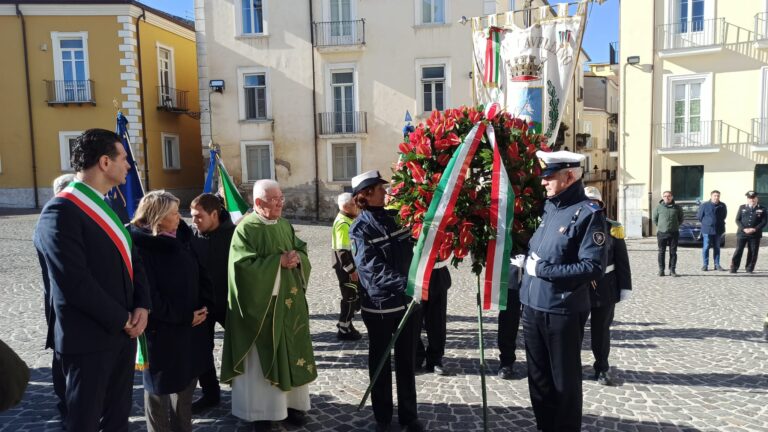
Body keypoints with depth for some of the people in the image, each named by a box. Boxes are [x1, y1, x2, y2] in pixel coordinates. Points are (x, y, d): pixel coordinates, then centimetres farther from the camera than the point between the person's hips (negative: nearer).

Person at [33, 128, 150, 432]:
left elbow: (130, 258, 12)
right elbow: (74, 282, -24)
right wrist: (123, 318, -14)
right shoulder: (61, 212, -18)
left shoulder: (108, 206, 11)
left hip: (122, 332, 8)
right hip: (89, 338, -8)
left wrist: (141, 307, -3)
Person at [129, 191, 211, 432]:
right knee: (159, 387, 10)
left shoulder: (180, 240, 5)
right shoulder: (140, 247, -17)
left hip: (190, 325, 7)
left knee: (187, 379, 17)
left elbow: (198, 275, 11)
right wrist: (184, 316, -15)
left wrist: (202, 307, -1)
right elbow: (148, 296, -20)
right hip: (161, 330, -7)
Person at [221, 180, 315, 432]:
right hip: (260, 304, -6)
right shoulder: (245, 229, -11)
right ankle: (261, 410, 17)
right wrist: (278, 261, -21)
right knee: (262, 357, 4)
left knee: (290, 353, 12)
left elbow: (302, 252, 13)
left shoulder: (286, 226, 9)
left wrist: (297, 258, -10)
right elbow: (243, 265, -20)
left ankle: (292, 403, 25)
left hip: (288, 301, 6)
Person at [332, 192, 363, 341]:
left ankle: (346, 325, 28)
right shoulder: (343, 223, -20)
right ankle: (344, 330, 10)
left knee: (354, 296, 16)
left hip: (351, 264, 10)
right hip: (346, 267, -10)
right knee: (350, 297, -1)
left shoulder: (348, 220, 12)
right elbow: (342, 251, -24)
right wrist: (351, 270, -21)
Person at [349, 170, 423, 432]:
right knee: (381, 362, 11)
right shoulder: (360, 228, -11)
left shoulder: (395, 216, 5)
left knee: (407, 361, 13)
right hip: (379, 304, -4)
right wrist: (404, 283, -35)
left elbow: (410, 252, 16)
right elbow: (373, 268, -23)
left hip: (408, 300, 5)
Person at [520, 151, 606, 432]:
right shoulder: (548, 207, 9)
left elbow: (593, 267, -20)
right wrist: (527, 260, 6)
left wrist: (543, 269, -19)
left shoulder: (588, 213, -12)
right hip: (532, 307, 7)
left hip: (562, 311, -7)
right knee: (538, 377, 19)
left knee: (564, 381, 9)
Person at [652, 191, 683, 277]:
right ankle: (661, 270, 9)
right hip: (662, 233, 0)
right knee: (661, 252, 3)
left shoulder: (677, 208, 3)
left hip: (674, 233, 1)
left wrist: (675, 226, 9)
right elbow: (655, 219, 12)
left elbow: (680, 219, 16)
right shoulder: (658, 207, 1)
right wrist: (660, 226, 9)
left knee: (673, 252, 3)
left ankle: (672, 270, 10)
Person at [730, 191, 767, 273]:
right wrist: (744, 229, -12)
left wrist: (755, 229, -13)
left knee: (753, 252, 3)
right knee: (738, 250, -2)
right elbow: (737, 220, 3)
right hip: (742, 233, 0)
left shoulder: (762, 209, 6)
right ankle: (734, 268, 3)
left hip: (755, 234, 1)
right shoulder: (742, 207, 7)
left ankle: (749, 268, 15)